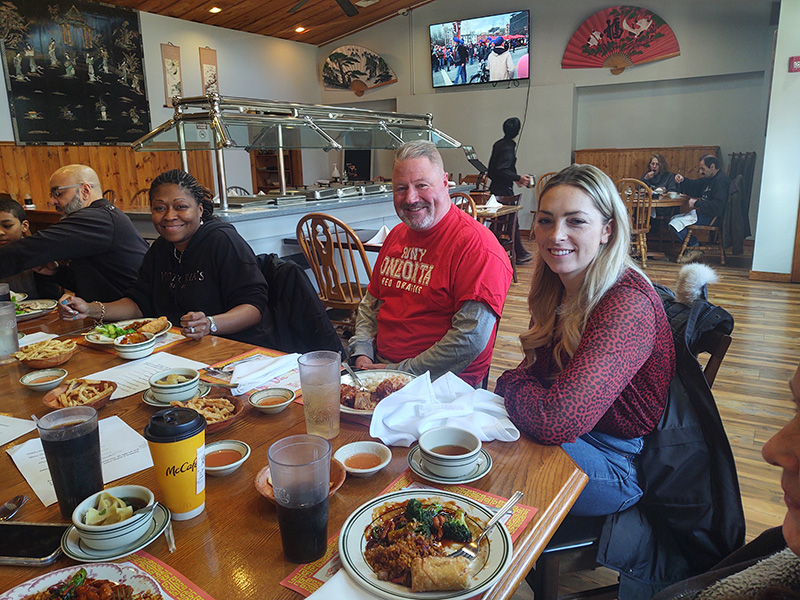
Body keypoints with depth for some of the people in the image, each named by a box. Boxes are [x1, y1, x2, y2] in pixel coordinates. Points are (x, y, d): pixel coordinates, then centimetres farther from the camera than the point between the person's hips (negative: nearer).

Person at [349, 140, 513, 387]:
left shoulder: (476, 245, -15)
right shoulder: (396, 235, 13)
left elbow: (471, 338, -21)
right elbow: (371, 302, 19)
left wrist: (401, 371, -17)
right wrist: (362, 354, 2)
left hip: (441, 384, -7)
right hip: (380, 364, 7)